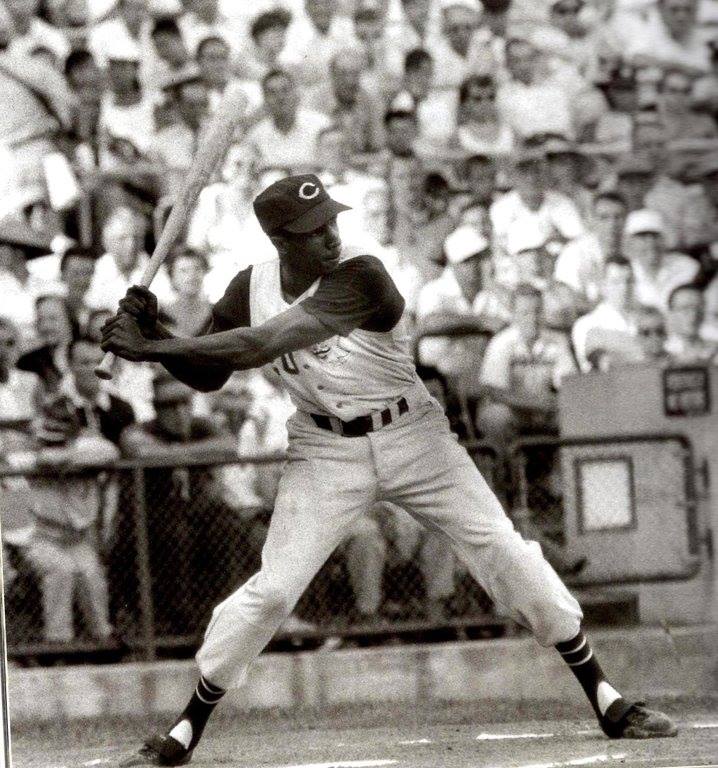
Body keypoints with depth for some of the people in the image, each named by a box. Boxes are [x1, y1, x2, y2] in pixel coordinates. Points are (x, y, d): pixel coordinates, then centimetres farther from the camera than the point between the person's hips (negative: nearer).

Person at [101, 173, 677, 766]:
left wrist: (152, 347, -34)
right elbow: (208, 375, 3)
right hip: (326, 454, 2)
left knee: (504, 553, -8)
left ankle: (608, 702, 0)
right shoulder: (253, 288, -8)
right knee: (272, 590, -8)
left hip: (413, 437, -2)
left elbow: (261, 345, -34)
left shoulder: (361, 277, -26)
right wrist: (155, 337, -17)